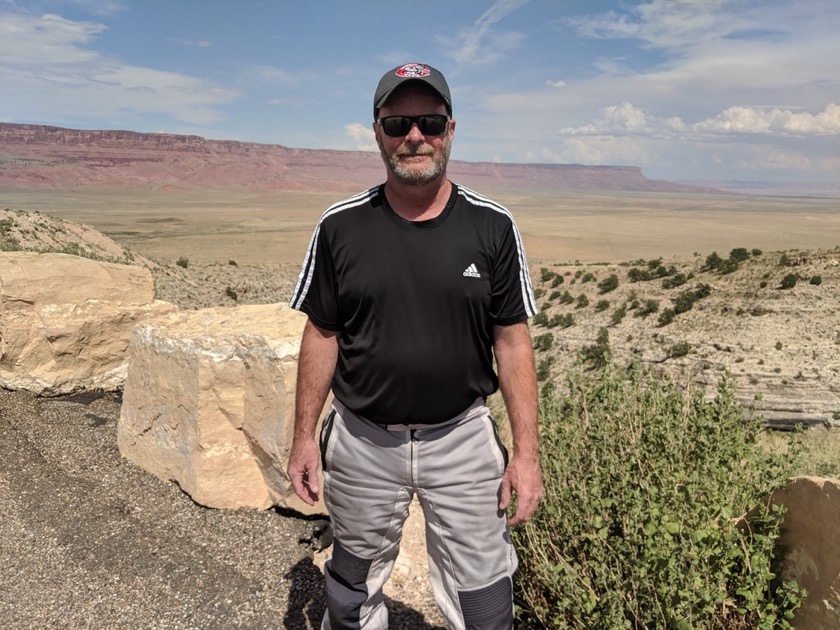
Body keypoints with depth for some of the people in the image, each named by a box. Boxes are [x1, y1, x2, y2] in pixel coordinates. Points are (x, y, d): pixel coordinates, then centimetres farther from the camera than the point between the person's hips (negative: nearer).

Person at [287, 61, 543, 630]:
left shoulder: (492, 226, -5)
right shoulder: (341, 227, -3)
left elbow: (513, 341, -3)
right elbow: (322, 335, 2)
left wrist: (527, 451, -6)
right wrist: (305, 435, 2)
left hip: (462, 440, 0)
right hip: (362, 442, 1)